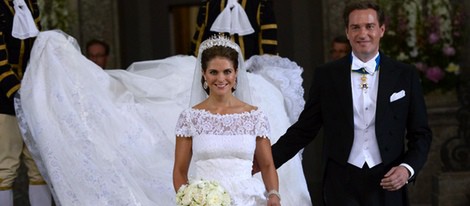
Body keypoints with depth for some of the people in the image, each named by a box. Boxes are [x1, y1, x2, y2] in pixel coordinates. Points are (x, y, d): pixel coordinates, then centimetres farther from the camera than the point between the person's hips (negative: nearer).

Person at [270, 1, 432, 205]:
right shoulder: (326, 75, 3)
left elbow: (421, 133, 7)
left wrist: (408, 168, -9)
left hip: (388, 183, 1)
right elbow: (303, 130, 6)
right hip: (342, 183, 0)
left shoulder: (405, 75, 4)